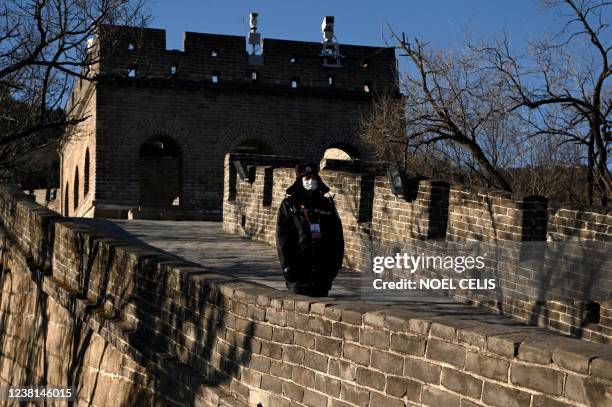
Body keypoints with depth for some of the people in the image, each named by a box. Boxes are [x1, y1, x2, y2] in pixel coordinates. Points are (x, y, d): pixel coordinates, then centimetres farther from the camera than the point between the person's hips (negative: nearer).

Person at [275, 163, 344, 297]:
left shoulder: (327, 204, 12)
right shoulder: (289, 205, 4)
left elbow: (337, 237, 11)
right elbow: (282, 237, -1)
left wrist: (335, 264, 4)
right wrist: (287, 266, -8)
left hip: (322, 270, 3)